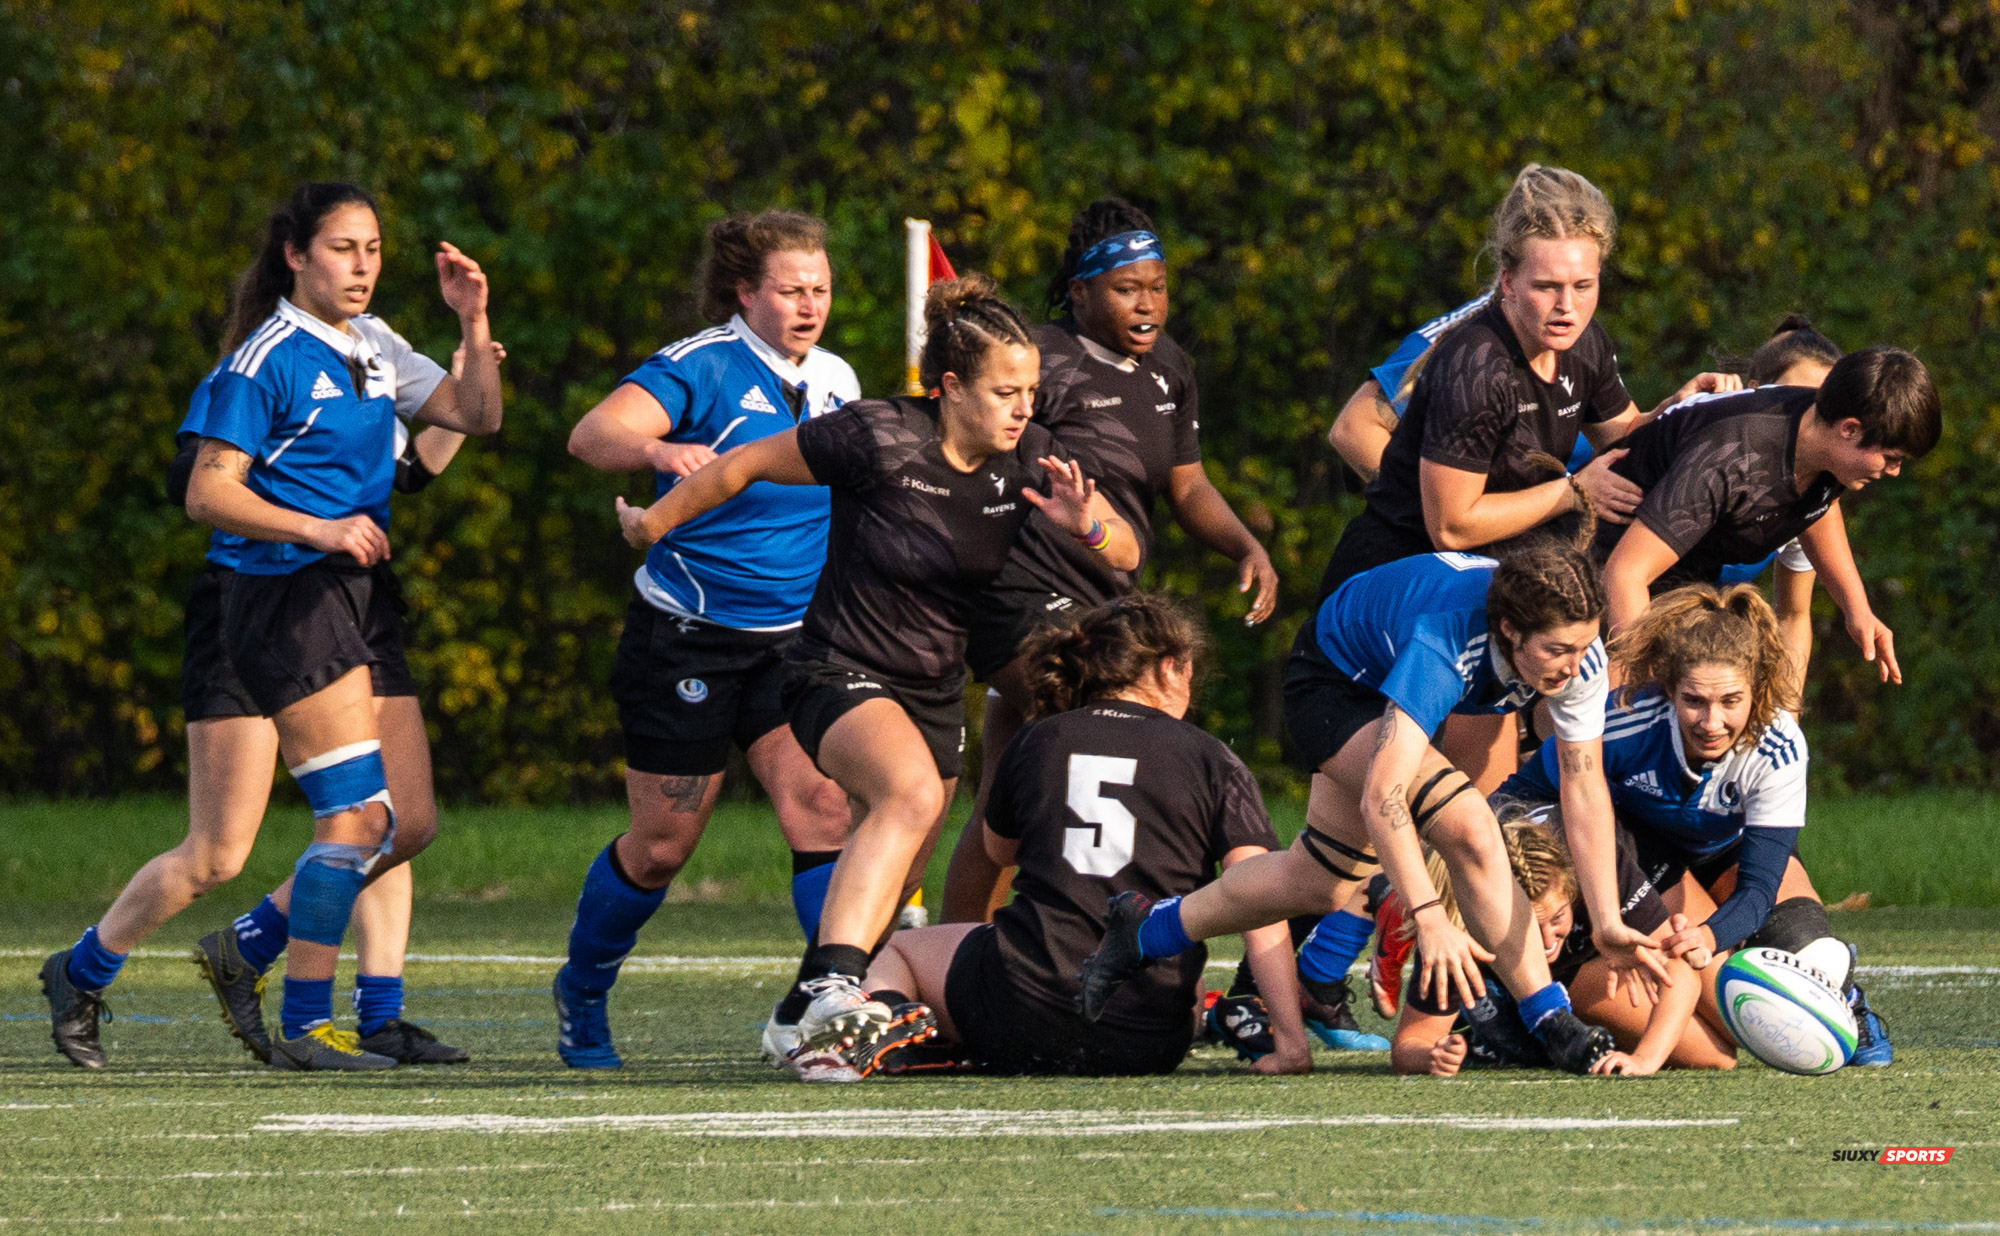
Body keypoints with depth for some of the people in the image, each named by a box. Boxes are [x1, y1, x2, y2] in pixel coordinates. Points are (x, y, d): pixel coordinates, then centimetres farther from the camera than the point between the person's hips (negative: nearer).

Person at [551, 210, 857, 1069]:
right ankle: (581, 992, 30)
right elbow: (593, 434, -31)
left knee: (822, 807, -16)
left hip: (793, 641, 5)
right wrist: (658, 450, -51)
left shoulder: (836, 381, 6)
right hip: (685, 636, -5)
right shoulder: (701, 367, -14)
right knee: (662, 844, 5)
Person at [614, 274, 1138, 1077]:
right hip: (840, 673, -7)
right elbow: (750, 463, -8)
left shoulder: (1028, 460, -5)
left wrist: (1088, 525, -24)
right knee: (911, 790, -35)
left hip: (936, 690, 7)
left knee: (889, 884, 12)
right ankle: (832, 985, -46)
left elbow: (1124, 555, 0)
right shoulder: (879, 438, -21)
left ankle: (800, 1025, 33)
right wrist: (658, 520, 4)